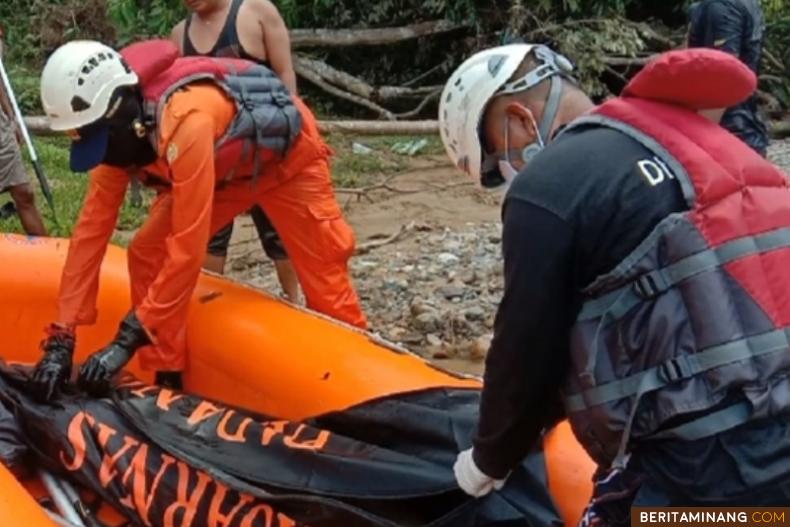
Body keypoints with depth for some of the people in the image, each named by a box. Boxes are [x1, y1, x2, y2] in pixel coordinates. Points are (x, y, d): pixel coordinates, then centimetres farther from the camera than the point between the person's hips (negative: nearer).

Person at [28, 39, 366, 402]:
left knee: (324, 279, -4)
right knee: (147, 254, -5)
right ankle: (167, 381, 5)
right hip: (227, 170, 7)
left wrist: (127, 341, -35)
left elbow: (188, 249, -40)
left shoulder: (185, 121, -42)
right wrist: (61, 340, -19)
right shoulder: (120, 130, -18)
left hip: (287, 156, -7)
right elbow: (91, 230, -16)